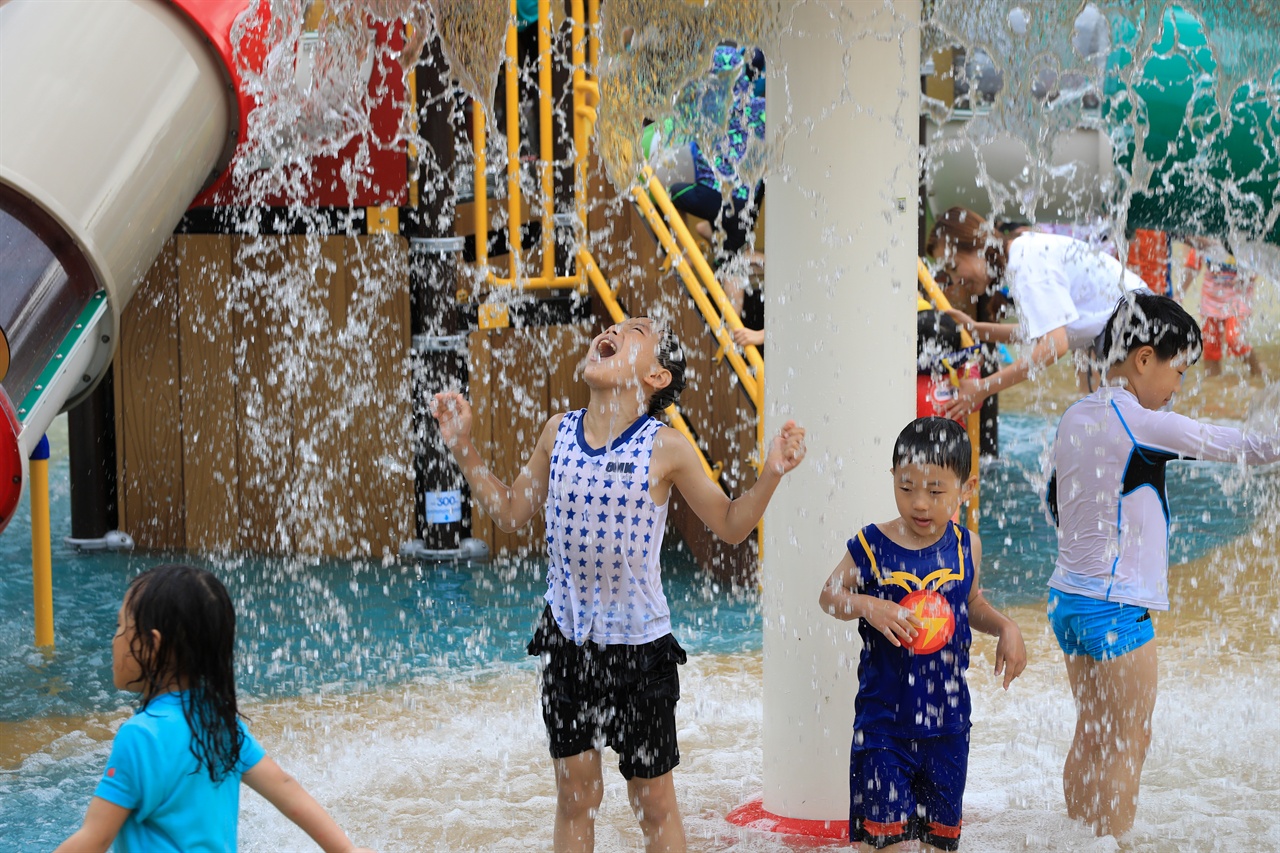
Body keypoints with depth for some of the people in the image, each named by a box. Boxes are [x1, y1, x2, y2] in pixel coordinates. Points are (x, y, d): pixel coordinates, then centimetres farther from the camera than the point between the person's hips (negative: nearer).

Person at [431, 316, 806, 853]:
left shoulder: (664, 448, -12)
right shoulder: (558, 432, -1)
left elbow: (730, 525, -1)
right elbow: (511, 512, 12)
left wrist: (770, 475, -17)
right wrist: (463, 449, 6)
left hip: (638, 643, -3)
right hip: (567, 638, 3)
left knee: (654, 803, 8)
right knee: (575, 793, 12)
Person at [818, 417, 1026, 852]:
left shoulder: (965, 547, 0)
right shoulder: (872, 547, -10)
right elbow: (829, 595, -1)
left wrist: (1005, 627, -2)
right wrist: (869, 607, -20)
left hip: (947, 716, 3)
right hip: (884, 715, -3)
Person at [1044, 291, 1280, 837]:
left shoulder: (1073, 419, 9)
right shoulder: (1141, 422, -16)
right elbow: (1231, 446, -11)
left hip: (1068, 599, 8)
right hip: (1115, 607, -8)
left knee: (1091, 740, 16)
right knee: (1128, 747, 0)